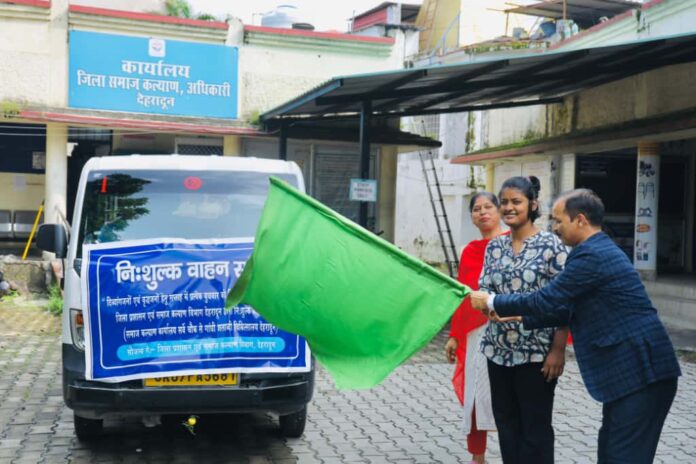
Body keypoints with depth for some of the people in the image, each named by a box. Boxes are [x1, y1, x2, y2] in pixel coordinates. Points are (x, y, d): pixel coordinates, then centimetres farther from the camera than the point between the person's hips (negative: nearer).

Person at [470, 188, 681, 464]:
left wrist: (492, 302, -4)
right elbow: (566, 308, 20)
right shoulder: (601, 251, 16)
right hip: (633, 371, 10)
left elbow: (547, 301, -15)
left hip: (641, 373, -10)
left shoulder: (591, 255, -16)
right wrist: (520, 318, 18)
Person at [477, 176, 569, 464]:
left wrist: (558, 350, -15)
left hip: (537, 352, -5)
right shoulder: (495, 246, 8)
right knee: (506, 423, 13)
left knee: (535, 427, 4)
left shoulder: (551, 245, -8)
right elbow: (484, 290, 8)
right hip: (499, 349, 5)